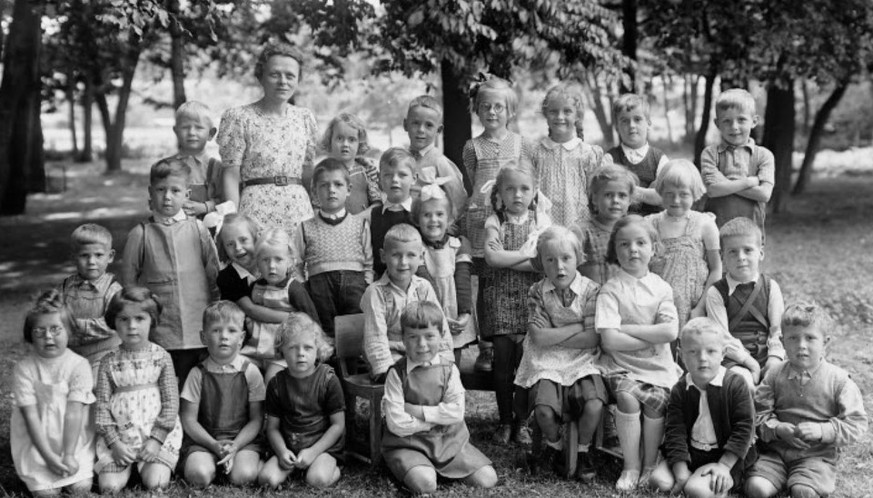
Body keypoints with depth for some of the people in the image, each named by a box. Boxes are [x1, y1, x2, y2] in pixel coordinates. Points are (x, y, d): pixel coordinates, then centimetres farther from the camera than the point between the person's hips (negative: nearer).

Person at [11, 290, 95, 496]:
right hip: (37, 443, 0)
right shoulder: (23, 369, -9)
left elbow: (74, 412, -13)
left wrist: (69, 455, -17)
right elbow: (31, 416, -12)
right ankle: (38, 478, 20)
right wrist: (48, 455, -18)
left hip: (75, 440, 0)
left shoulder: (79, 365, -9)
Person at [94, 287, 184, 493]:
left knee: (155, 483, -19)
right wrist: (114, 442, -11)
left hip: (158, 434, -1)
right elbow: (102, 405, 0)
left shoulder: (161, 357, 0)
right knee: (109, 486, -15)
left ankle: (144, 466, 15)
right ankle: (127, 466, 17)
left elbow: (171, 402, -3)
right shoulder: (109, 362, 3)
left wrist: (156, 439, -12)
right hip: (119, 436, 1)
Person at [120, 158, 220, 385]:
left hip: (198, 333, 1)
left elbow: (215, 276, 8)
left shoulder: (197, 229, 3)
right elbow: (128, 283, 7)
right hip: (158, 336, -1)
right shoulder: (140, 234, 1)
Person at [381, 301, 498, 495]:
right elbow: (396, 423, -17)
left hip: (449, 441, 4)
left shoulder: (449, 370, 0)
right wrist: (438, 417, -11)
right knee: (425, 483, -33)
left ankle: (447, 470, 15)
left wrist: (419, 411, -16)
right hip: (408, 444, -4)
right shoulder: (397, 374, -9)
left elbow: (456, 412, -11)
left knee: (487, 479, -10)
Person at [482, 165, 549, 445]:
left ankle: (521, 421, 9)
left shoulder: (540, 221, 6)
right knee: (503, 357, -2)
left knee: (525, 356, -4)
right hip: (500, 297, 0)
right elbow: (492, 257, -13)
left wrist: (508, 259, -11)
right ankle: (504, 421, 11)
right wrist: (526, 254, -11)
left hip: (530, 297, 0)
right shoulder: (494, 222, 3)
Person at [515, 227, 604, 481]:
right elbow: (539, 338, -9)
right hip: (546, 364, 0)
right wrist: (578, 326, -8)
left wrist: (552, 337, -9)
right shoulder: (537, 292, 1)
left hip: (582, 362, 0)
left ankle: (583, 450, 5)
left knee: (594, 405, -26)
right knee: (544, 409, -25)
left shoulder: (591, 291, -1)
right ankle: (554, 445, 11)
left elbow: (592, 339, -8)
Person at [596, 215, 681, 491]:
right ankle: (631, 466, -12)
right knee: (627, 396, -29)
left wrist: (626, 328, -12)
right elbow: (609, 340, -14)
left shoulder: (660, 287, 6)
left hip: (658, 367, 2)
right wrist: (653, 337, -9)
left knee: (656, 399, -25)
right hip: (621, 366, -2)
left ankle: (650, 463, -3)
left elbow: (670, 332, -10)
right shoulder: (611, 289, -3)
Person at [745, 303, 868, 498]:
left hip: (818, 455, -2)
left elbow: (856, 423, -5)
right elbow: (760, 412, 3)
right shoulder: (775, 375, 3)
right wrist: (778, 429, -16)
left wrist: (822, 431, -19)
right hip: (776, 451, 2)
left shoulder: (839, 380, -4)